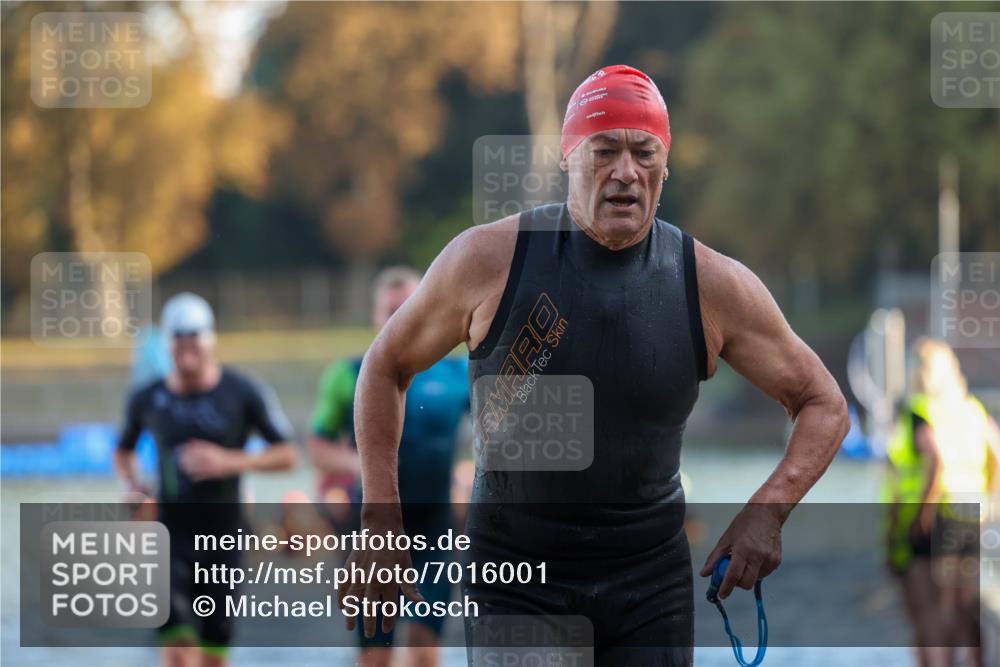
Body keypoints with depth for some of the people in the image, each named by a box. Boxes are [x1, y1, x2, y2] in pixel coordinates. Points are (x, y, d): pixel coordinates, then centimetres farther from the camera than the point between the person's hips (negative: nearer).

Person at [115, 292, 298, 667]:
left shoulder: (243, 395, -6)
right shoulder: (148, 400, 0)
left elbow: (286, 454, -3)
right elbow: (124, 451, 18)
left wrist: (230, 462, -18)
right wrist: (133, 486, -4)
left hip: (222, 537, 0)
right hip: (170, 535, 0)